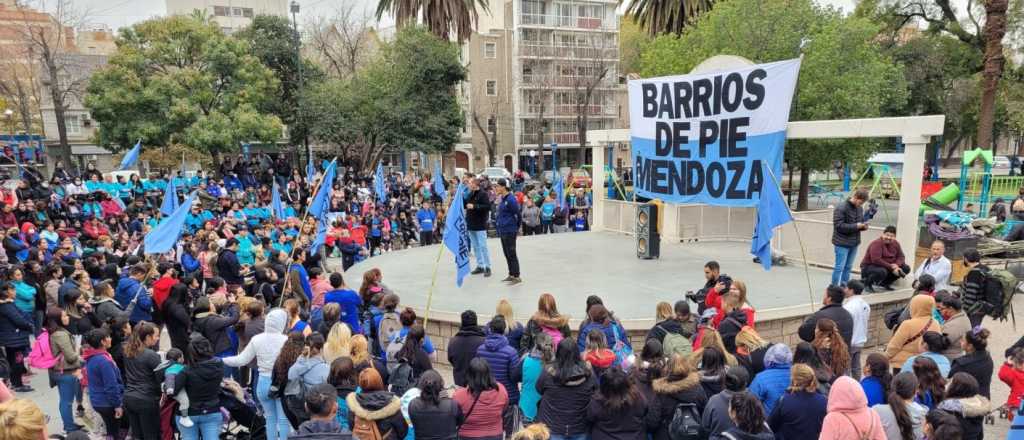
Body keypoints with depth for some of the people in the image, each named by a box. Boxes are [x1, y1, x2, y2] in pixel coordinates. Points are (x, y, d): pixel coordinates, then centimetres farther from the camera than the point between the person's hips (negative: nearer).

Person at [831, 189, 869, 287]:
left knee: (848, 267, 14)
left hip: (854, 243, 7)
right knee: (839, 267, -5)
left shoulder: (859, 208, 7)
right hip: (842, 243, -7)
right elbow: (839, 225, -21)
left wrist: (863, 226, -2)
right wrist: (856, 226, -22)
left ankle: (844, 286, 23)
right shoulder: (841, 208, -16)